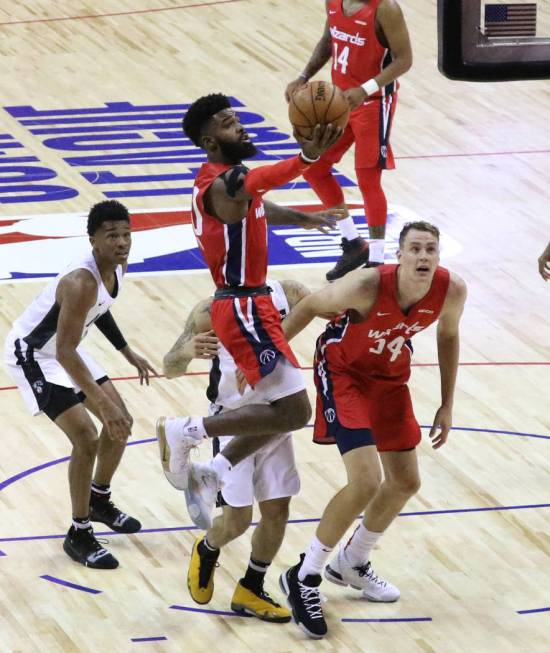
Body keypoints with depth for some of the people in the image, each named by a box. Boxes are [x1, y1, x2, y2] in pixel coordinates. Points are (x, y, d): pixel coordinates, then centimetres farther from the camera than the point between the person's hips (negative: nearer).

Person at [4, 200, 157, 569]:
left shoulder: (118, 266, -8)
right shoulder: (81, 282, -36)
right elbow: (65, 353, -38)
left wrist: (127, 352, 19)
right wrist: (103, 404, -41)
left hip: (64, 348, 9)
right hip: (32, 354, -9)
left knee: (121, 423, 14)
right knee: (85, 438, -16)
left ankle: (99, 500, 37)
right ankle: (79, 535, -2)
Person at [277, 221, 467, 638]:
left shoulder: (452, 291, -21)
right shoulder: (368, 286, -35)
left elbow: (448, 335, 1)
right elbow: (311, 306, -17)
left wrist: (447, 405, 6)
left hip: (390, 376, 7)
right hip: (343, 372, -6)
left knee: (406, 482, 15)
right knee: (366, 481, -20)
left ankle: (352, 564, 40)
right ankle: (304, 578, -3)